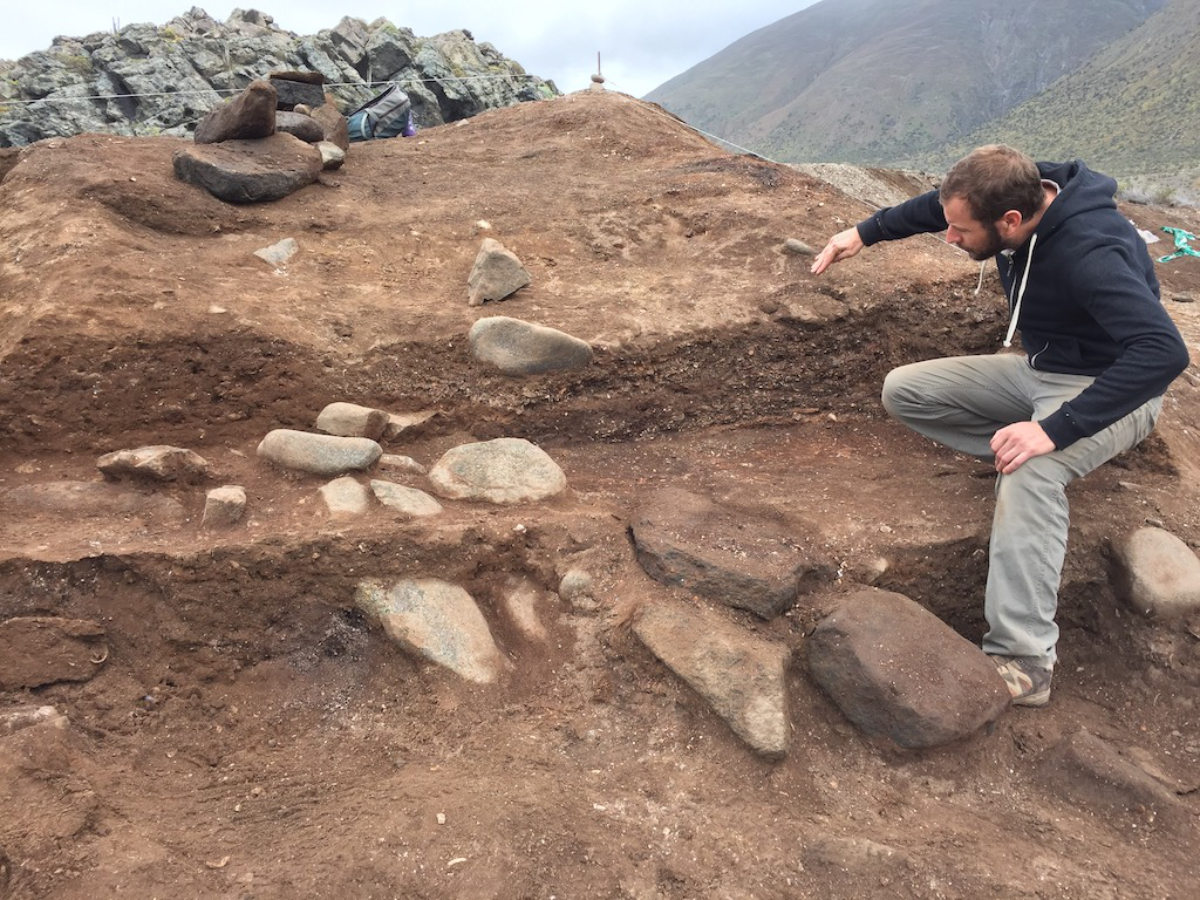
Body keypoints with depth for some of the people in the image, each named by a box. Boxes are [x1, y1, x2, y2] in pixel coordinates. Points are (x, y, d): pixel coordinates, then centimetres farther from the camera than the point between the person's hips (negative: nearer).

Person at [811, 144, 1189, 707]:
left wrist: (1056, 429, -48)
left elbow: (1163, 351, -44)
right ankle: (1023, 460, -4)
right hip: (1038, 369, 8)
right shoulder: (1020, 193, -12)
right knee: (904, 391, -2)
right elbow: (934, 207, 9)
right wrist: (864, 233, 6)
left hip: (1108, 387, -8)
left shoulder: (1092, 254, -35)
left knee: (1031, 471, -39)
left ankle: (1024, 661, -38)